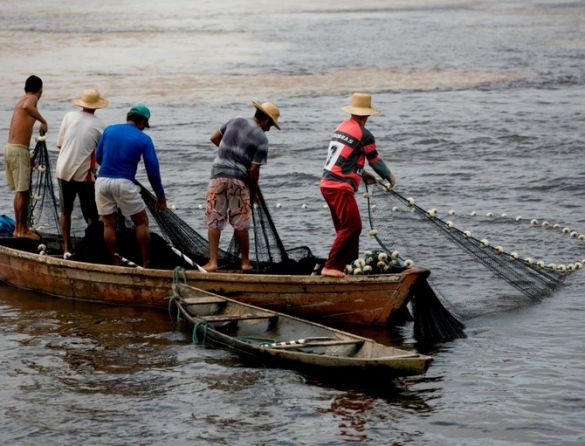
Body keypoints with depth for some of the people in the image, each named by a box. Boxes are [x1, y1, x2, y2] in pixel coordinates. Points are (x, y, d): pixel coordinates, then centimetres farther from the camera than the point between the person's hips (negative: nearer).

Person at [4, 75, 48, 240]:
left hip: (10, 147, 9)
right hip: (19, 150, -9)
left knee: (20, 191, 16)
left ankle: (20, 228, 21)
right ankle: (22, 230, 0)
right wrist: (43, 120, -23)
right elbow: (26, 107, -33)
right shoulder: (32, 98, -7)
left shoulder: (22, 100, 19)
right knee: (23, 191, -3)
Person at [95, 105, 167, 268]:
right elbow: (153, 170, 0)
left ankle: (116, 264, 12)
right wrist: (160, 196, 10)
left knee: (109, 224, 11)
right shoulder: (144, 139, 1)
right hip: (124, 183, -3)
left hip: (102, 181, 3)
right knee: (142, 223, 9)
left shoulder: (109, 130, 9)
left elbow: (98, 158, 15)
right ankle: (146, 264, 6)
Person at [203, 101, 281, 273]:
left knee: (214, 221, 4)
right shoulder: (261, 139, -5)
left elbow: (214, 138, 19)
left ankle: (212, 261, -2)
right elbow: (254, 170, -7)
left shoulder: (234, 122, 7)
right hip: (239, 180, -2)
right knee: (240, 224, 9)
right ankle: (245, 262, 18)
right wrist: (253, 193, 5)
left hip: (218, 174, 3)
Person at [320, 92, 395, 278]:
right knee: (352, 226, -9)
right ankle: (331, 267, -13)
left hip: (327, 184, 9)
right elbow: (375, 161, 1)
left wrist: (364, 174, 32)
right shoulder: (364, 135, -10)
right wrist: (389, 177, 18)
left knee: (345, 227, 16)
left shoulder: (341, 127, 14)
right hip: (340, 187, -9)